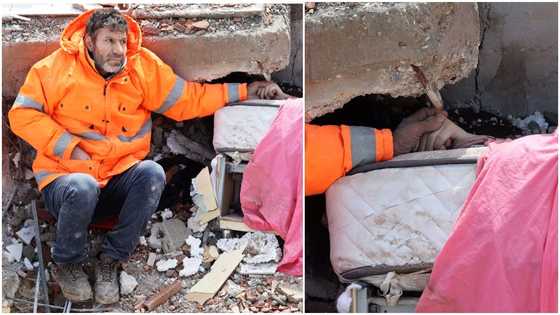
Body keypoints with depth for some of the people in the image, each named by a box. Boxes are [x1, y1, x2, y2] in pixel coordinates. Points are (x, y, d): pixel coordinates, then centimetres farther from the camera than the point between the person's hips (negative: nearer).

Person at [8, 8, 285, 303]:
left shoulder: (143, 68, 3)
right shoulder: (57, 67, -4)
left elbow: (187, 99, 6)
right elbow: (22, 114, -4)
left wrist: (243, 91, 1)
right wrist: (69, 147, -14)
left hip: (118, 180, 3)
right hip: (65, 177, -2)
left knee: (152, 173, -28)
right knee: (83, 188, -37)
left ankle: (111, 259, -9)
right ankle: (67, 264, -4)